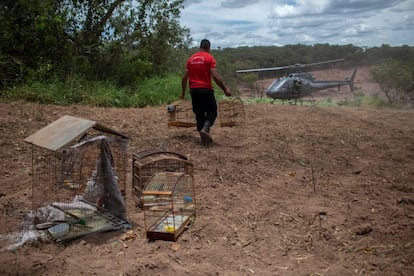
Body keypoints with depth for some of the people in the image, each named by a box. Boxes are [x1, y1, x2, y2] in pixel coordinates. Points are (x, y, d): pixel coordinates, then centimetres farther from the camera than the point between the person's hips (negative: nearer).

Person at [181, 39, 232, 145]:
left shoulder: (190, 59, 10)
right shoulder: (210, 58, -4)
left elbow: (184, 77, 8)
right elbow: (215, 76, -14)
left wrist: (183, 91, 18)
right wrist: (225, 89, -9)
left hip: (194, 90, 5)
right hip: (206, 90, -5)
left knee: (199, 114, 11)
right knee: (212, 112, 8)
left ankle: (204, 139, 13)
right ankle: (205, 129, -18)